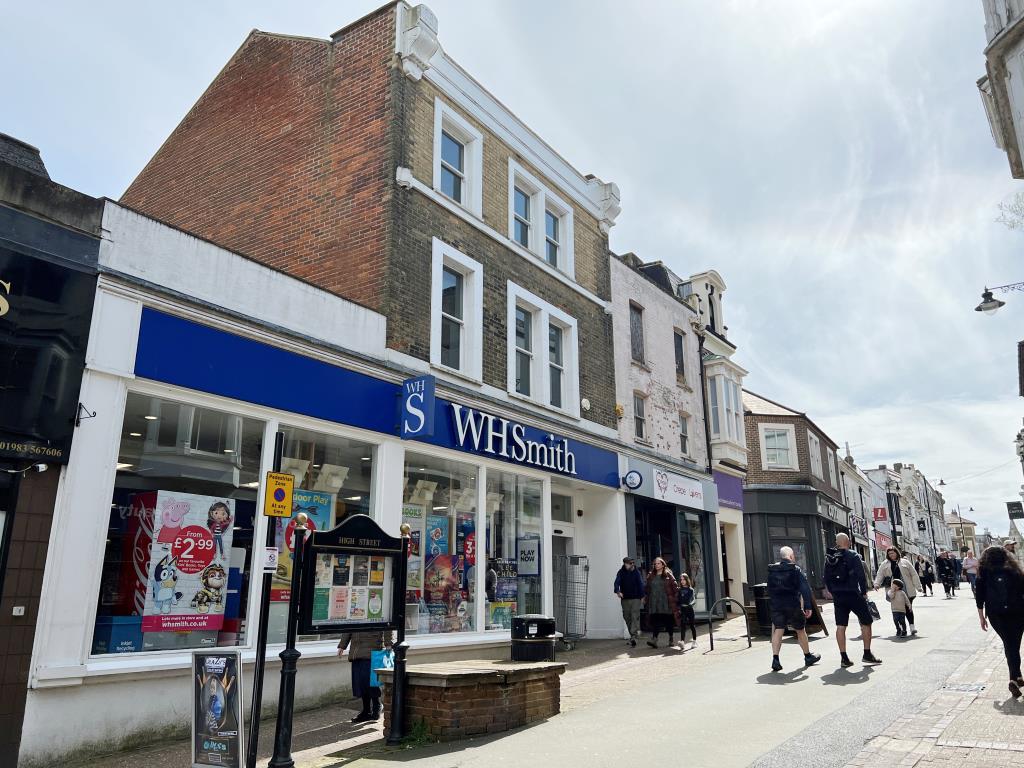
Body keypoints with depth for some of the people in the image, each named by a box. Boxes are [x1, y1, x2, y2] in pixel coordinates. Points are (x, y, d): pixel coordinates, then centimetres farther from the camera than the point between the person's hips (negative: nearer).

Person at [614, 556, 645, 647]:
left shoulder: (636, 572, 1)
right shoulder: (621, 572, 1)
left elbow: (641, 584, 3)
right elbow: (617, 582, -10)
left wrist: (642, 596, -2)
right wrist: (617, 591, -28)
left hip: (635, 598, -2)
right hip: (625, 598, 2)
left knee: (635, 617, -12)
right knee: (627, 617, 8)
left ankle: (633, 637, -18)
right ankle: (633, 635, 22)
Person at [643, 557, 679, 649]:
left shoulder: (668, 575, 2)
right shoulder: (651, 576, 12)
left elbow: (675, 587, -1)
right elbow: (647, 589, 17)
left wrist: (676, 598, -7)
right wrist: (645, 598, 12)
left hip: (666, 602, -2)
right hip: (654, 602, 2)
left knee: (668, 621, 6)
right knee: (655, 621, -8)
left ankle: (671, 638, 23)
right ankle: (654, 639, -15)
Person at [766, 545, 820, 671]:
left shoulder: (772, 571, 6)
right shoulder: (795, 569, -6)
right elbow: (805, 588, -11)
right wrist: (807, 606, -10)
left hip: (776, 605, 2)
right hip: (793, 605, -2)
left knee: (777, 631, 1)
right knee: (801, 630, 16)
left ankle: (775, 659, -11)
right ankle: (808, 656, 31)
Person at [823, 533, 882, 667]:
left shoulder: (829, 558, 6)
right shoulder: (853, 556, -10)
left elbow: (827, 577, 8)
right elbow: (861, 576, -14)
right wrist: (864, 592, -3)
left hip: (838, 597, 5)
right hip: (853, 595, -5)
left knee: (840, 626, 6)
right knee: (866, 623, 11)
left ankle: (843, 657, 6)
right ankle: (867, 654, 12)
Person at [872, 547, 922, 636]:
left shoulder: (904, 562, 8)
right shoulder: (885, 564, 11)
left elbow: (913, 574, 8)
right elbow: (880, 574, 6)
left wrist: (918, 586, 3)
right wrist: (876, 584, -10)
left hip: (907, 590, -1)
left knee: (908, 608, -3)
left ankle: (912, 625, 3)